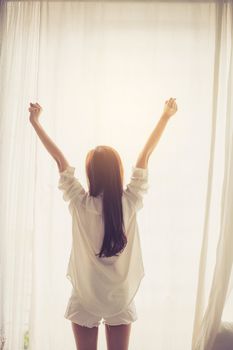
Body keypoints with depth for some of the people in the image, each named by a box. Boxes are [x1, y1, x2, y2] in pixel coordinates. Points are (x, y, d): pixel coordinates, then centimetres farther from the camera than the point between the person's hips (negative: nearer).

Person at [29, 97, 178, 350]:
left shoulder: (80, 203, -17)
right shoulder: (130, 202, -14)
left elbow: (60, 159, -9)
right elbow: (146, 154, -7)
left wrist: (35, 122, 4)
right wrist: (166, 116, 5)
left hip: (85, 299, -1)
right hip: (121, 298, 1)